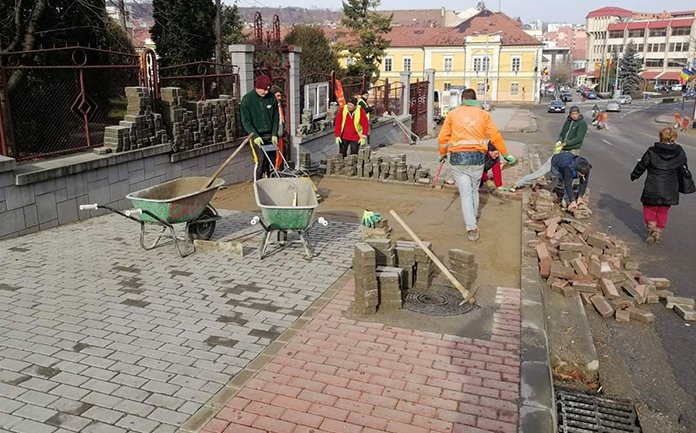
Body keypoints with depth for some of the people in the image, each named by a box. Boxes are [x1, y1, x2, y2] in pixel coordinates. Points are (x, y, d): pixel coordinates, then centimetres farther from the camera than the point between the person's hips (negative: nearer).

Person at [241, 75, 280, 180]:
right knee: (261, 161, -11)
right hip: (257, 136, -4)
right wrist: (255, 136, -17)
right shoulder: (247, 99, -7)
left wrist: (274, 134, -1)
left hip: (270, 136, 4)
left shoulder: (271, 98, 3)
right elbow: (246, 121, -8)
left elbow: (276, 118, 9)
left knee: (272, 162, 5)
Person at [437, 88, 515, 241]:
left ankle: (472, 228, -6)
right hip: (477, 156, 1)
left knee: (465, 193, 1)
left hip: (458, 157, -1)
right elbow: (495, 136, 4)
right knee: (474, 190, 20)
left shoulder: (453, 114, 9)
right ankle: (473, 218, 36)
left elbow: (442, 137, 7)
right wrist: (505, 154, 13)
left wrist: (443, 154, 23)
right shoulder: (484, 114, 10)